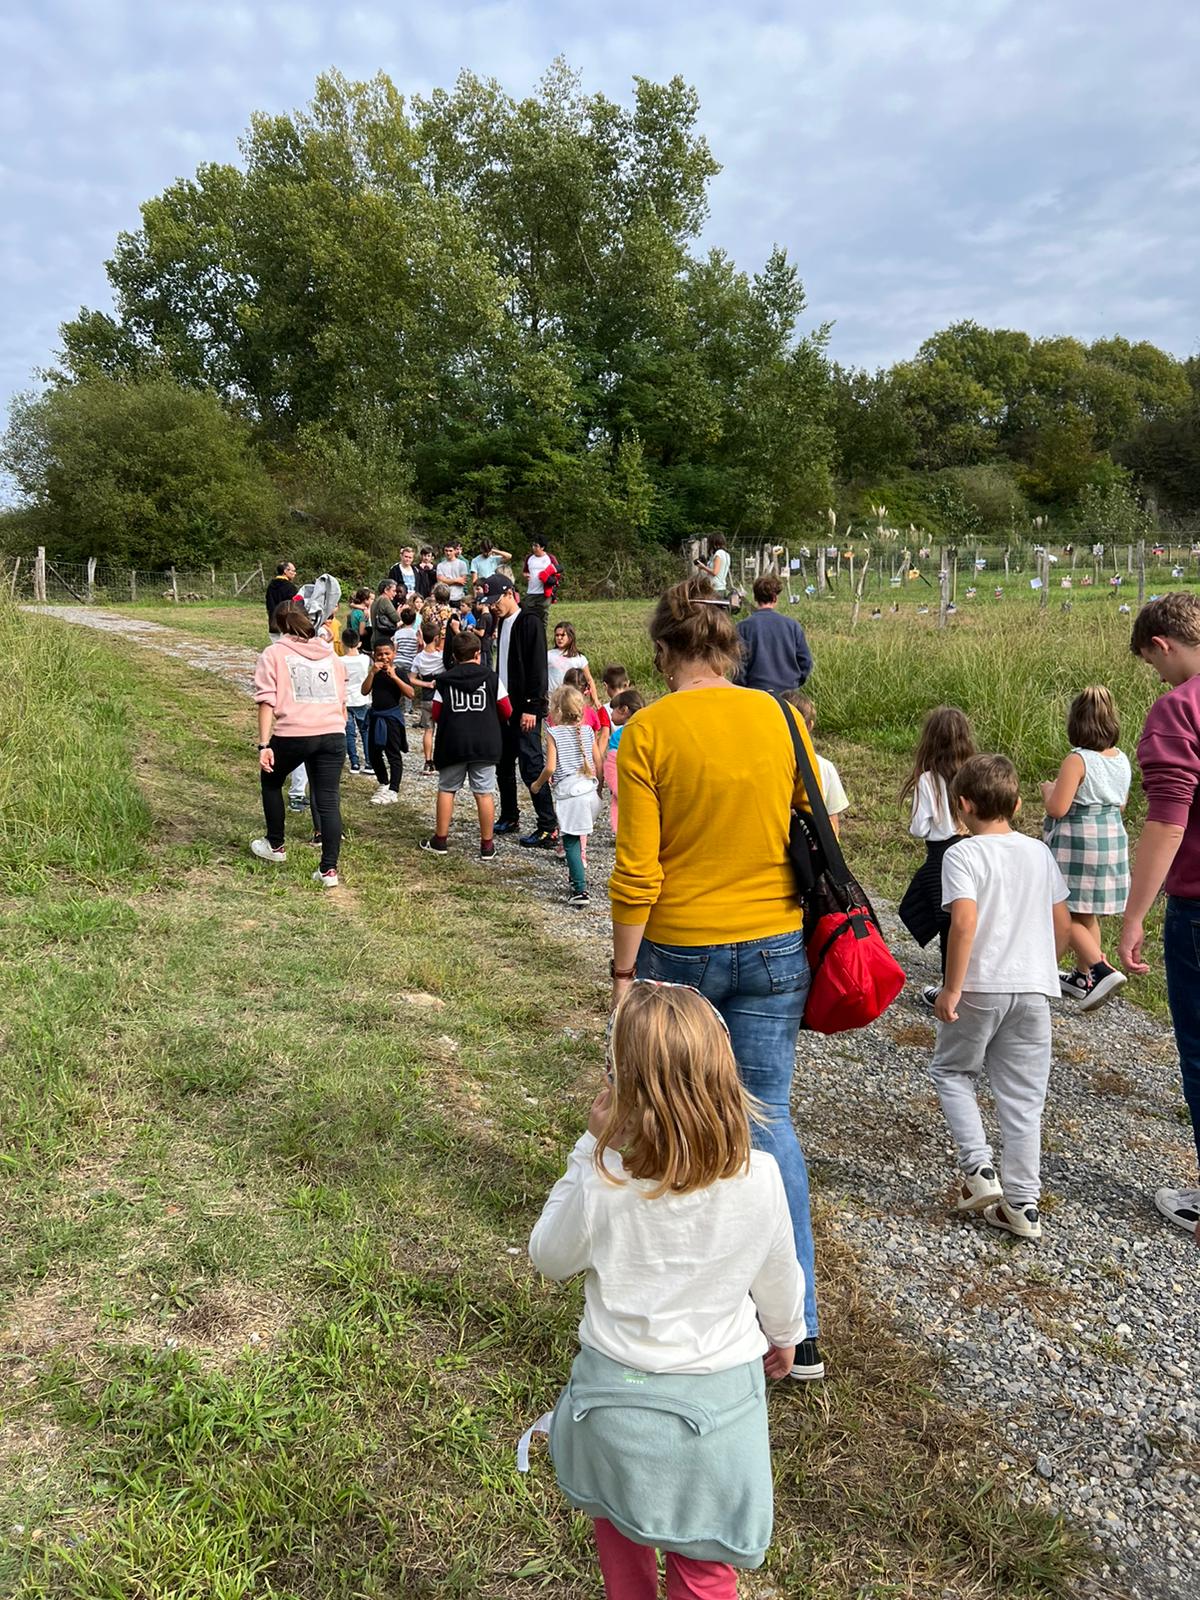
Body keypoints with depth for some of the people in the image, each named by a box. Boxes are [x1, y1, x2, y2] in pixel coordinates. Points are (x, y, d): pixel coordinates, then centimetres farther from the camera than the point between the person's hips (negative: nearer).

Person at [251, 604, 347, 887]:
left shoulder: (273, 654, 3)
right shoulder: (329, 653, 17)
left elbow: (267, 701, -5)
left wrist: (264, 745, -7)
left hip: (293, 735, -3)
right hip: (333, 734, 3)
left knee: (270, 781, 24)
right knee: (328, 801, 4)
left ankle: (275, 846, 36)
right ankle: (329, 870, 1)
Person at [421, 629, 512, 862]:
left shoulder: (445, 680, 1)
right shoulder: (491, 677, 0)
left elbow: (436, 714, 1)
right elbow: (506, 712, 2)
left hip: (452, 744, 0)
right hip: (485, 744, 0)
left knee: (446, 790, 12)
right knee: (484, 792, 2)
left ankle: (440, 840, 18)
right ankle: (487, 846, 5)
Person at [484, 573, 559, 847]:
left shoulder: (529, 622, -12)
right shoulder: (502, 623, 14)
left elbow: (537, 667, -17)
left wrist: (531, 707, -21)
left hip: (526, 710, -9)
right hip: (505, 706, 9)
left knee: (531, 767, -10)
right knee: (504, 765, 15)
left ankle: (549, 829, -7)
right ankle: (509, 818, 28)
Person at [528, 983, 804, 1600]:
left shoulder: (603, 1182, -26)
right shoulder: (759, 1178, -20)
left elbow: (548, 1257, -5)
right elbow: (778, 1278, -2)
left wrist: (591, 1147, -9)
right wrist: (784, 1335, 20)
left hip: (617, 1394, 0)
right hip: (719, 1397, 1)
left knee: (619, 1529, 30)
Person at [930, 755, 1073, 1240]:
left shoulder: (963, 854, -9)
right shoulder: (1040, 853, 8)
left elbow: (965, 921, -22)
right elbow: (1063, 923, 11)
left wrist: (951, 989, -16)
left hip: (981, 988, -5)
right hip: (1034, 989, 5)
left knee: (950, 1071, 18)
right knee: (1023, 1098, 10)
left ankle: (978, 1169, 6)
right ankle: (1022, 1205, 13)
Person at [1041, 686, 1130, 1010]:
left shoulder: (1077, 761, -20)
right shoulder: (1122, 761, 4)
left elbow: (1057, 808, -21)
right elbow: (1120, 805, 14)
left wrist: (1048, 789, -2)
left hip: (1076, 845, -8)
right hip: (1111, 840, 8)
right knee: (1087, 914, 18)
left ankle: (1101, 971, -13)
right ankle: (1082, 977, 29)